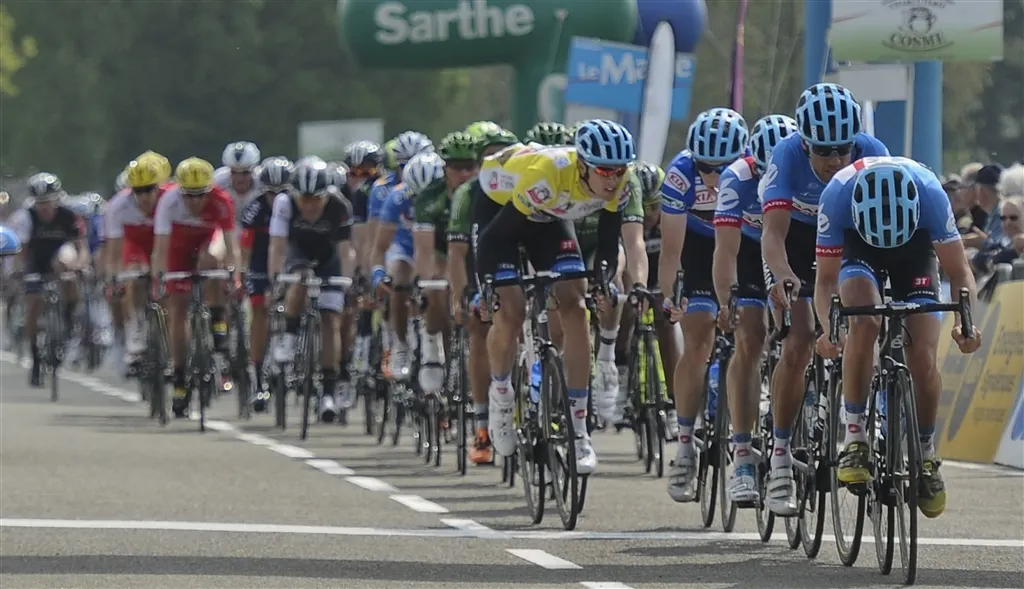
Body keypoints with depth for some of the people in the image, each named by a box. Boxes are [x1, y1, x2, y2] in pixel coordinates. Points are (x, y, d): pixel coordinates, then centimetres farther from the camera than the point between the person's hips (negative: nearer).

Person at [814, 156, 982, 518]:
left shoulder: (930, 194, -36)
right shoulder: (838, 194, -36)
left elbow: (959, 273, -24)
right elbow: (826, 280, -25)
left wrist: (965, 322, -42)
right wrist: (827, 328, -43)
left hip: (916, 252, 0)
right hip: (859, 252, 0)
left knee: (923, 359, -15)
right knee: (863, 321, -32)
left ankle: (926, 454, 9)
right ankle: (855, 438, -22)